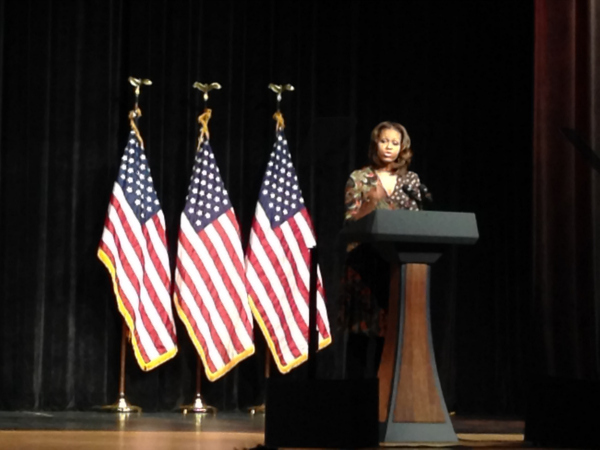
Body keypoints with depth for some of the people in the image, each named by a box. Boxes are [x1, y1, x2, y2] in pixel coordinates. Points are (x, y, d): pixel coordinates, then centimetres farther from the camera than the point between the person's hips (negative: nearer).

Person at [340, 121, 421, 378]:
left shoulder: (411, 180, 13)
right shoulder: (359, 179, 4)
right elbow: (350, 220, -1)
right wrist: (371, 202, -16)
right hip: (367, 264, -3)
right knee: (362, 330, -4)